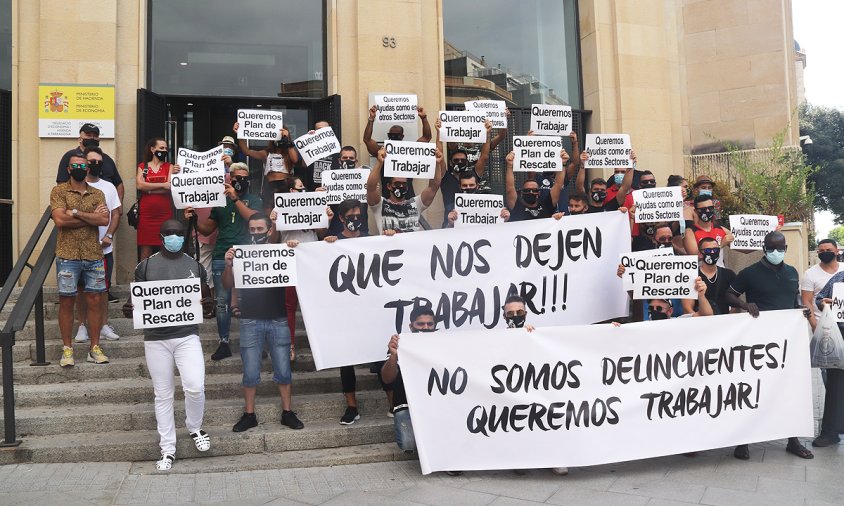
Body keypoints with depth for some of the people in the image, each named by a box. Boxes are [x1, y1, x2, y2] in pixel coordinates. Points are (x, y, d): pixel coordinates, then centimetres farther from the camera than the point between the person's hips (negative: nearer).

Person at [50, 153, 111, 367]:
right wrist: (92, 216, -8)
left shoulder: (97, 194, 10)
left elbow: (104, 220, -6)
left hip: (94, 256, 3)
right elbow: (60, 220, -13)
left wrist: (76, 213, -13)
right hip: (67, 256, -2)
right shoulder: (59, 191, 2)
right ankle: (67, 349, 13)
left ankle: (95, 348, 13)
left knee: (95, 301, 5)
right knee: (66, 301, 3)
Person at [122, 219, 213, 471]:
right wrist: (129, 310, -14)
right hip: (156, 339, 0)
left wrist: (207, 302, -11)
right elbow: (135, 299, 9)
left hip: (187, 336, 0)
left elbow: (205, 297, 13)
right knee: (163, 395, 6)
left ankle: (194, 428, 16)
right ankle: (167, 450, 18)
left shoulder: (195, 266, 7)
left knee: (195, 387, -13)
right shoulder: (145, 266, 5)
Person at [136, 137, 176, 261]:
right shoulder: (142, 166, 10)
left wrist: (148, 189, -8)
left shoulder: (169, 166, 9)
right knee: (145, 251, 2)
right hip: (146, 214, 0)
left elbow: (169, 187, -6)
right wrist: (162, 185, -10)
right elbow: (140, 185, -7)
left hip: (165, 213, 0)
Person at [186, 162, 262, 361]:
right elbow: (207, 229, 18)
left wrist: (236, 199, -14)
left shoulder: (254, 200, 10)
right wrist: (193, 219, 0)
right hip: (221, 257, 3)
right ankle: (224, 343, 11)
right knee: (222, 302, 3)